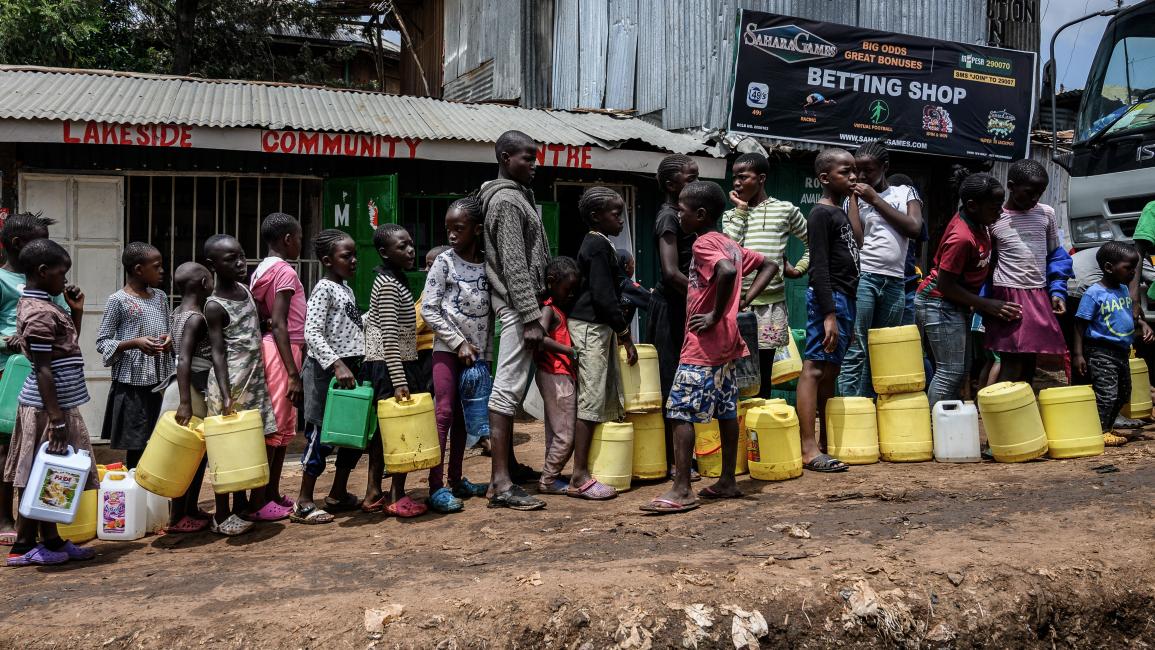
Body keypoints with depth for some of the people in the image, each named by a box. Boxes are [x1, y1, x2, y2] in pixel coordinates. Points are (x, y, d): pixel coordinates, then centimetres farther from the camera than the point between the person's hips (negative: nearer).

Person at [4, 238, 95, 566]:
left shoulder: (37, 304, 12)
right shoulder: (41, 313, -18)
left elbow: (68, 346, 24)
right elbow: (43, 370, -21)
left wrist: (76, 311, 11)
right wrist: (57, 419, -22)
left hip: (54, 404, 10)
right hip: (48, 406, -10)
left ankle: (51, 540, 21)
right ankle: (24, 546, 9)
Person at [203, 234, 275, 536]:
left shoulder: (244, 289, 8)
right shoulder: (214, 306, -13)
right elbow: (218, 353, -16)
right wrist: (225, 396, -22)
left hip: (253, 378, 7)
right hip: (231, 382, -7)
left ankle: (240, 506, 24)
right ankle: (221, 516, 7)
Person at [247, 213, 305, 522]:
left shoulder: (263, 270, 15)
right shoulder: (285, 271, -11)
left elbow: (265, 318, 13)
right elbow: (278, 325, -18)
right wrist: (294, 374, -20)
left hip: (270, 347, 9)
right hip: (281, 351, -9)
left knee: (282, 426, 14)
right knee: (275, 426, -5)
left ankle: (272, 495, 21)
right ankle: (258, 502, -1)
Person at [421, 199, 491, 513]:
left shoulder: (488, 264, 5)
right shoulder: (444, 262, -6)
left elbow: (491, 312, 10)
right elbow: (429, 310, -8)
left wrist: (485, 352, 4)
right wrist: (459, 343, -11)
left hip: (476, 352, 4)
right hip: (448, 349, -4)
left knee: (463, 416, 10)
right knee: (444, 413, -9)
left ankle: (456, 479, 20)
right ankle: (436, 487, -8)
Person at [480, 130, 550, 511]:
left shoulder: (515, 195, 19)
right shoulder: (507, 200, -12)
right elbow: (514, 266, -18)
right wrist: (531, 317, -21)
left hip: (518, 305, 11)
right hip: (517, 306, -11)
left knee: (512, 387, 15)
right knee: (508, 388, -11)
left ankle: (508, 465, 25)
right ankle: (502, 485, -10)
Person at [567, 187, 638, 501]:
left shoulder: (600, 244, 17)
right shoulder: (598, 245, -13)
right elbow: (604, 296, -18)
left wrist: (620, 331, 18)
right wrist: (625, 334, -13)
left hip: (600, 326, 10)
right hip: (591, 326, -10)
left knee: (609, 396, 11)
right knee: (592, 399, -9)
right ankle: (579, 477, -7)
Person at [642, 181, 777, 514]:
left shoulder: (704, 243, -14)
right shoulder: (729, 243, 13)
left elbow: (727, 271, -34)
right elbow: (769, 264, 19)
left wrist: (715, 314, -23)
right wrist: (744, 300, 9)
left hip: (703, 345, -10)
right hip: (726, 343, 10)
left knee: (680, 412, -6)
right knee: (726, 410, 13)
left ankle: (681, 490, -5)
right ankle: (727, 481, 20)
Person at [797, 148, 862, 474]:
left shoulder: (841, 212, 19)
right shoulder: (821, 214, -9)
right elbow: (819, 268, -17)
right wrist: (829, 314, -21)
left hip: (845, 299, 10)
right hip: (829, 299, -10)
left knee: (830, 371, 11)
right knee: (814, 369, -11)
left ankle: (827, 442, 17)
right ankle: (808, 450, -13)